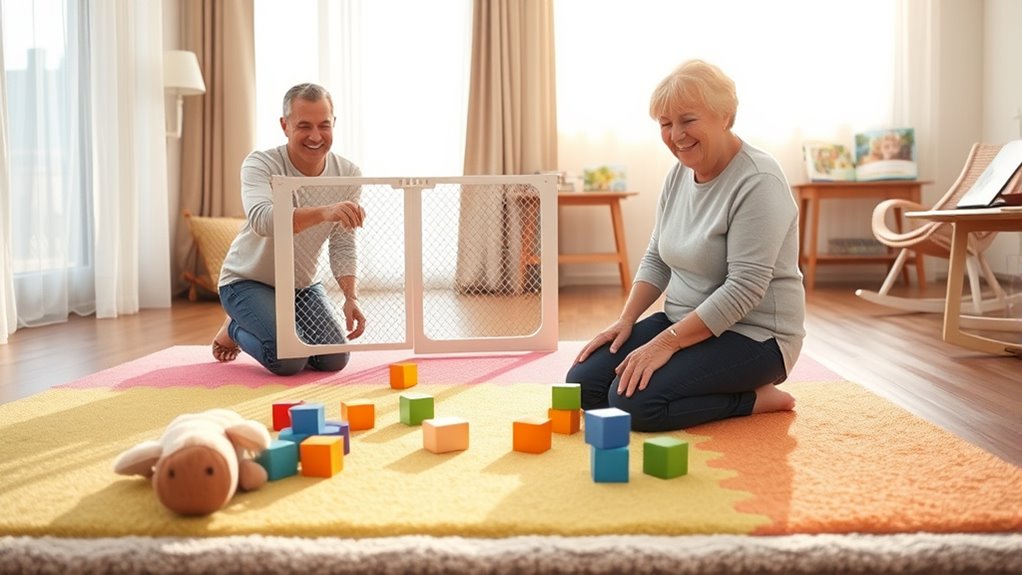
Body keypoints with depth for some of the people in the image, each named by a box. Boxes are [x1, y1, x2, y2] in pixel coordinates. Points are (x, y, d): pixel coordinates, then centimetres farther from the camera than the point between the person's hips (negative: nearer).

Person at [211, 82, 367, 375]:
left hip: (301, 285, 5)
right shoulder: (260, 164, -23)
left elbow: (343, 247, -9)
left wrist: (352, 297, -26)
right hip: (248, 281, -5)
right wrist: (323, 212, -60)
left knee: (335, 360, -7)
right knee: (290, 360, -23)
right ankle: (233, 330, 11)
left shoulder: (348, 175, -10)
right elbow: (262, 220, -43)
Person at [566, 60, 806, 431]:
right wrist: (626, 320, -1)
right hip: (683, 321, 9)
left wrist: (666, 342, -25)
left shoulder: (757, 182, -19)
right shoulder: (679, 172, 6)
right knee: (583, 383, -4)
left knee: (634, 401, -27)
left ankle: (755, 397, -4)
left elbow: (744, 288, -25)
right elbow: (656, 259, 13)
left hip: (751, 334, -8)